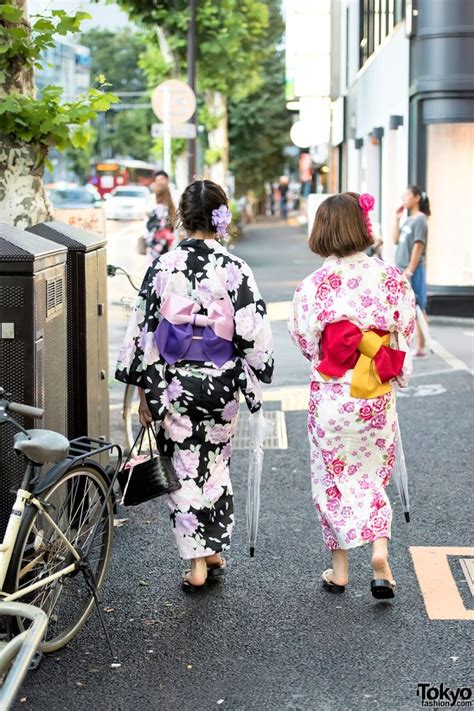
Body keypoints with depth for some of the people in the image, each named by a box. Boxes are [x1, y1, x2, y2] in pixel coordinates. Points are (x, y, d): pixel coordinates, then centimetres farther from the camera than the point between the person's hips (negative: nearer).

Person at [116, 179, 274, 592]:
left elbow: (143, 332, -4)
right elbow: (253, 332, -9)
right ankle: (216, 551, 28)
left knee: (185, 469, 9)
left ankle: (197, 562, 8)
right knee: (216, 465, 19)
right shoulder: (235, 269, -9)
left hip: (172, 385, -1)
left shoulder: (162, 268, -7)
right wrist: (253, 386, 4)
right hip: (220, 383, 1)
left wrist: (144, 390, 4)